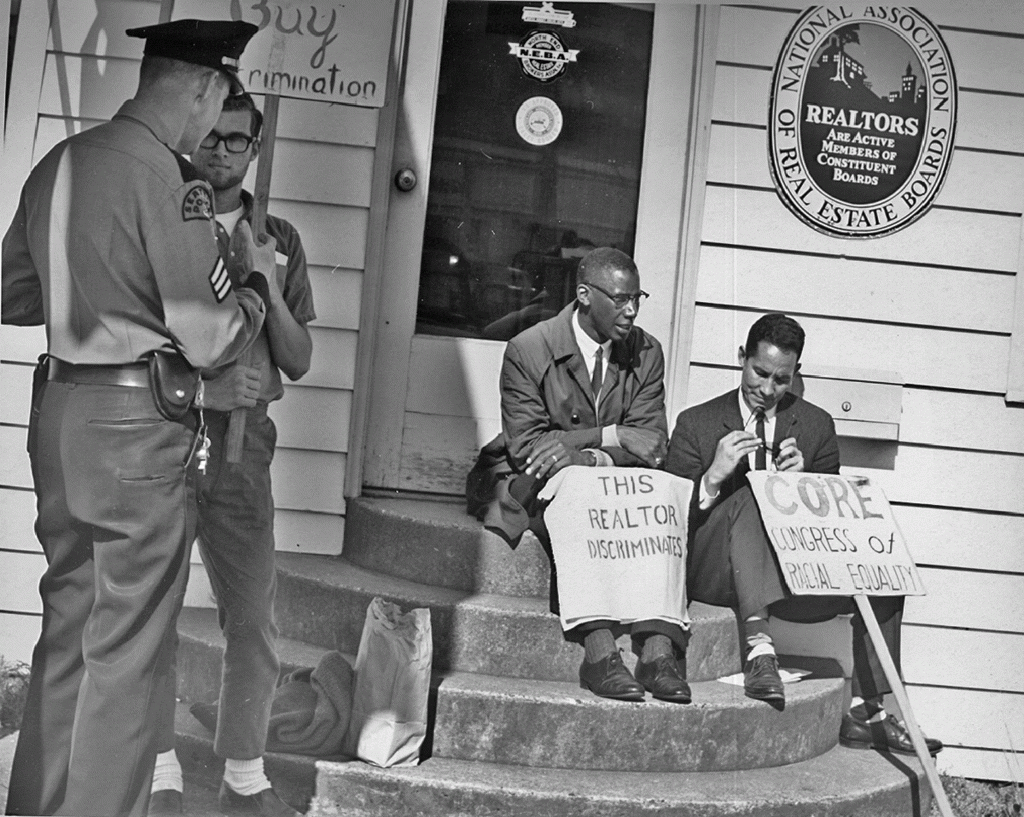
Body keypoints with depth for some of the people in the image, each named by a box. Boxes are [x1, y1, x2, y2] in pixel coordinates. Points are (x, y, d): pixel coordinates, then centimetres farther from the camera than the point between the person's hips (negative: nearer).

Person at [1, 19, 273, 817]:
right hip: (138, 422, -8)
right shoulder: (169, 177, -14)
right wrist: (257, 281, 3)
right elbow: (208, 340, -14)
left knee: (67, 623, 18)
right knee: (128, 648, 2)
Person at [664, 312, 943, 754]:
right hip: (715, 573, -3)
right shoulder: (697, 424, 6)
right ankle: (758, 647, -45)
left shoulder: (816, 425, 13)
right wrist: (713, 478, -18)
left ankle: (865, 712, -15)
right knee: (748, 497, -32)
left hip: (793, 570, 3)